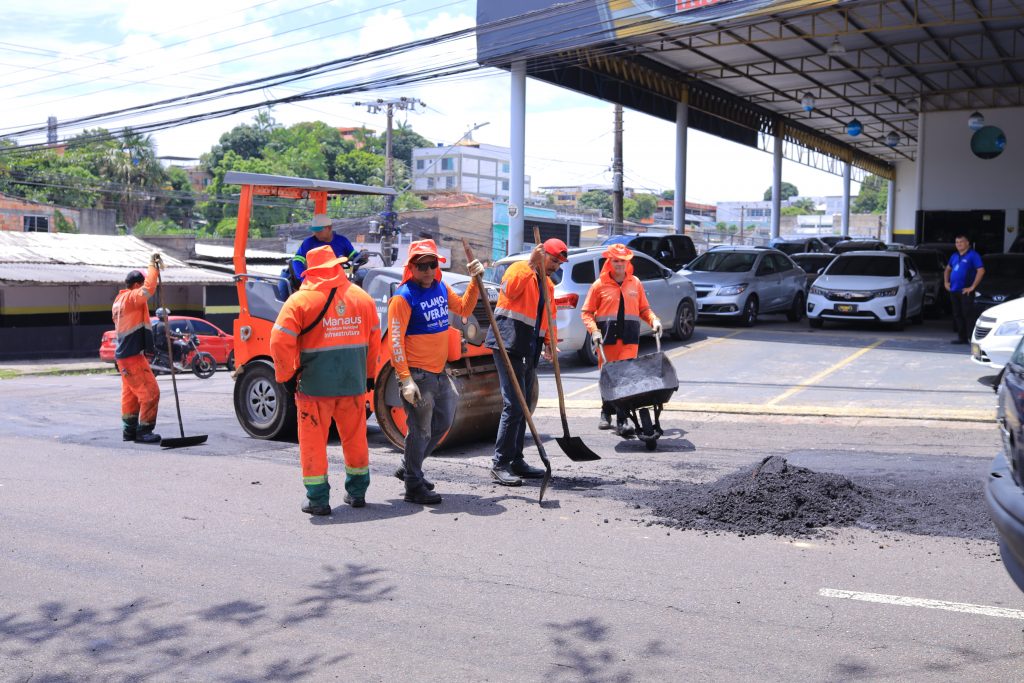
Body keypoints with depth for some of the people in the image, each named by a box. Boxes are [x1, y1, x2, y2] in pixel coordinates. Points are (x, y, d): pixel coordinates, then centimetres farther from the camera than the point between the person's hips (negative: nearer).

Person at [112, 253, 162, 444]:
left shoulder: (120, 300, 17)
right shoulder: (130, 298, -14)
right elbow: (148, 289, -30)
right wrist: (153, 265, -24)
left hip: (124, 354, 10)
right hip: (132, 355, -10)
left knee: (130, 394, 15)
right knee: (150, 392, -8)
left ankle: (129, 431, 20)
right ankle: (144, 432, -7)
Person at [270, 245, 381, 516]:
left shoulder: (301, 300, -8)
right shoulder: (362, 298, 5)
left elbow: (280, 341, -14)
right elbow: (374, 340, 11)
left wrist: (287, 376, -3)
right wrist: (369, 374, 20)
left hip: (314, 384, -4)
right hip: (354, 383, 4)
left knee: (313, 441, 7)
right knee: (355, 437, 16)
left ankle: (318, 499, 9)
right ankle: (357, 492, 27)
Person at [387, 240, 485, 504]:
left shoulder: (441, 289, 7)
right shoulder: (403, 297, -16)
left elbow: (463, 309, 25)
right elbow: (395, 341, -19)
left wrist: (475, 281, 12)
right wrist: (405, 380, -24)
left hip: (440, 372, 8)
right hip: (417, 374, -8)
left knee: (442, 424, 20)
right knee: (420, 430, -1)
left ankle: (409, 467, 36)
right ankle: (414, 487, 13)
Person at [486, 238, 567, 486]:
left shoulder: (548, 284, 21)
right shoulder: (520, 269, -4)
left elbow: (549, 316, 23)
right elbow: (509, 290, -24)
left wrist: (551, 341, 6)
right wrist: (532, 265, -25)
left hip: (530, 351, 9)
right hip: (509, 345, -9)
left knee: (523, 407, 12)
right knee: (513, 406, -12)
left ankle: (516, 460, 20)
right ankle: (500, 464, -6)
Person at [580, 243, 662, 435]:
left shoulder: (635, 283, 12)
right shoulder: (600, 284, 4)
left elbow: (644, 309, 18)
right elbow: (586, 312, 5)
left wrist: (653, 320, -1)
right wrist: (594, 330, -10)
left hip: (629, 338, 1)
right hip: (607, 337, -1)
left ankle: (622, 420, -10)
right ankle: (606, 413, 26)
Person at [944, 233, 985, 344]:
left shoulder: (973, 255, -6)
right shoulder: (954, 256, 16)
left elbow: (981, 271, -14)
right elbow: (948, 269, 31)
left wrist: (972, 287, -16)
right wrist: (946, 282, 16)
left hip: (965, 292, -7)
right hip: (954, 291, 7)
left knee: (968, 315, -9)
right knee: (957, 315, 10)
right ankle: (962, 337, 17)